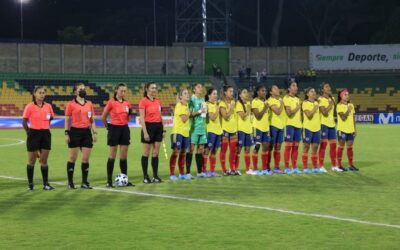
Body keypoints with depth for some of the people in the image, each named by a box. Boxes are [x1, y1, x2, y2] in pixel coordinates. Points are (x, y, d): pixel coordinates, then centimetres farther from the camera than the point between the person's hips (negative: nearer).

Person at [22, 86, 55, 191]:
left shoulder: (48, 106, 3)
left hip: (45, 134, 3)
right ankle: (30, 184, 12)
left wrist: (46, 128, 8)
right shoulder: (29, 107, -8)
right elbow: (24, 122, -3)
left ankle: (46, 184, 11)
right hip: (34, 134, -3)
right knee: (32, 160, 4)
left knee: (44, 160, 7)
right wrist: (29, 133, 1)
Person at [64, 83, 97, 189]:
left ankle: (84, 182, 12)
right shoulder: (71, 104, -2)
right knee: (72, 158, 1)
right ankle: (70, 182, 9)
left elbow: (92, 120, 14)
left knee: (86, 159, 4)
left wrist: (94, 132, 7)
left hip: (87, 132, 4)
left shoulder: (89, 104, 11)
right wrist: (67, 133, -9)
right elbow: (67, 120, -2)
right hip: (75, 132, -4)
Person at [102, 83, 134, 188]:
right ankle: (109, 181, 4)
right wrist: (108, 127, 6)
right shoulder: (111, 102, -8)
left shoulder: (126, 103, 7)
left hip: (125, 129, 5)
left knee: (124, 155, 7)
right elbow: (103, 117, -1)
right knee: (112, 155, -1)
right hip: (114, 129, -5)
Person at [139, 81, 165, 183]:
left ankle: (155, 176, 10)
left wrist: (163, 129, 14)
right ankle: (145, 176, 8)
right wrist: (145, 132, -17)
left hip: (158, 126, 6)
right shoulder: (143, 101, -8)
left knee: (156, 153, 6)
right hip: (149, 126, -6)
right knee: (146, 152, 1)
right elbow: (142, 118, -12)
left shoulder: (157, 101, 11)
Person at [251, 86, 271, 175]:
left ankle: (265, 169, 13)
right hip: (258, 127, -7)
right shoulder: (255, 101, -10)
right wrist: (265, 108, -22)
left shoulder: (266, 101, 14)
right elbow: (258, 116, -16)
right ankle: (255, 170, 1)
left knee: (266, 146, 6)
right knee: (257, 147, -4)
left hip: (266, 127, 7)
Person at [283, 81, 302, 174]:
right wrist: (297, 108, -8)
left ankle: (294, 167, 11)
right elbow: (289, 113, -17)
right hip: (290, 124, -7)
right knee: (288, 146, -5)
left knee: (295, 146, 7)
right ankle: (287, 168, -3)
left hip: (298, 125, 7)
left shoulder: (297, 99, 17)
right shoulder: (286, 98, -7)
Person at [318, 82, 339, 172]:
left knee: (333, 145, 8)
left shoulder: (332, 99, 14)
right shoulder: (321, 99, -10)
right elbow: (324, 112, -21)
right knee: (323, 145, -8)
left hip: (332, 124, 8)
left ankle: (334, 166, 15)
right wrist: (330, 104, -12)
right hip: (324, 124, -8)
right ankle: (321, 166, -4)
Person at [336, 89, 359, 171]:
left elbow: (353, 118, 13)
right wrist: (348, 110, -18)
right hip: (342, 129, -6)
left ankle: (351, 165, 11)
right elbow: (343, 118, -17)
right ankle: (340, 165, 3)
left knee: (350, 147, 8)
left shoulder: (351, 105, 11)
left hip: (351, 130, 6)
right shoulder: (339, 106, -8)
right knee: (341, 147, -1)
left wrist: (355, 129, 10)